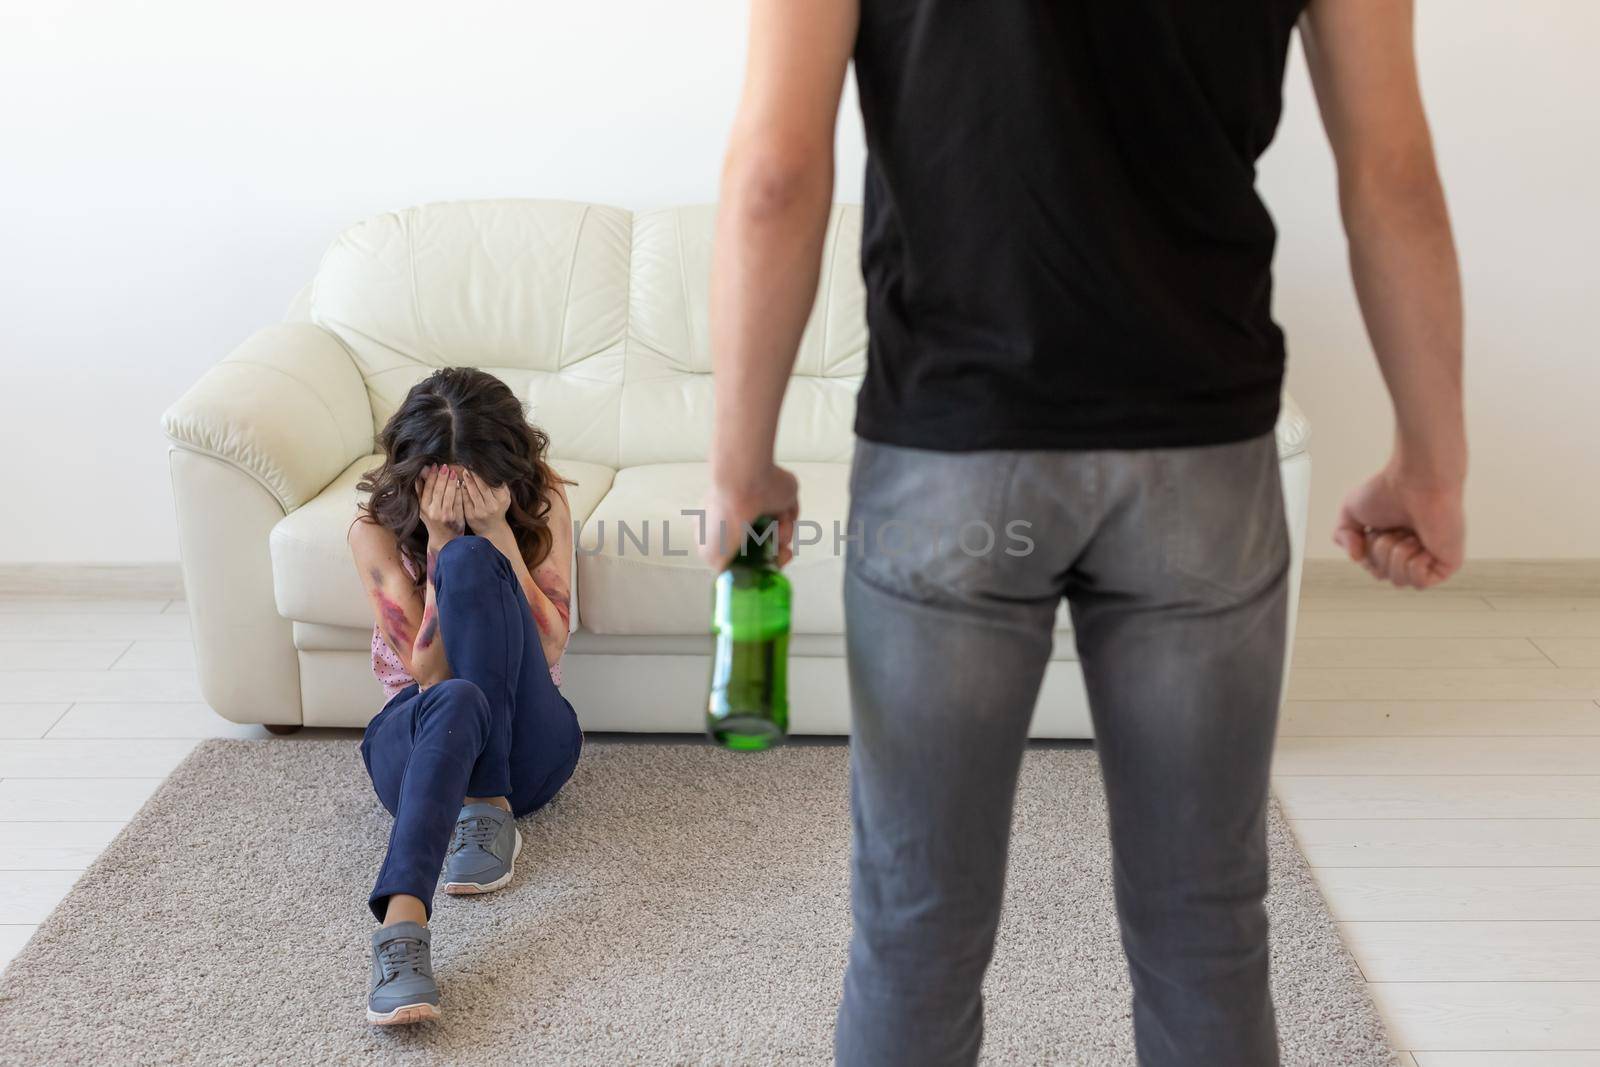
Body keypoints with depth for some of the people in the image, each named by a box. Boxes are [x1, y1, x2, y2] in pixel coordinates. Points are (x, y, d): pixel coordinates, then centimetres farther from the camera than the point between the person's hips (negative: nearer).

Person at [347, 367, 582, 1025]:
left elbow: (548, 650, -12)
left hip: (526, 742, 1)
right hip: (418, 736, -1)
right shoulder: (377, 528, -5)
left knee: (470, 560, -28)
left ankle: (487, 807, -27)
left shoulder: (541, 502, -2)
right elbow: (429, 671, -14)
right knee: (457, 702, -41)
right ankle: (402, 924, -54)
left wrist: (496, 531, -22)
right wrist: (441, 540, -22)